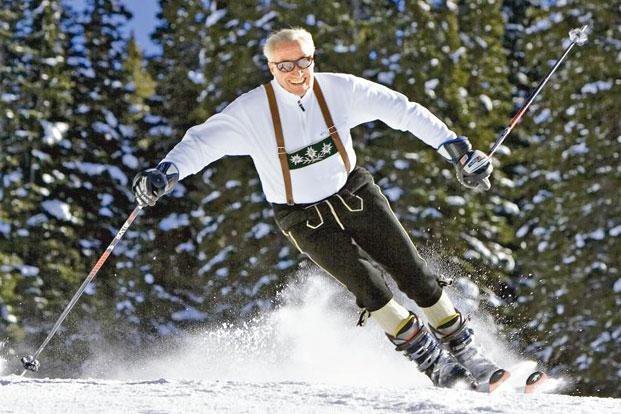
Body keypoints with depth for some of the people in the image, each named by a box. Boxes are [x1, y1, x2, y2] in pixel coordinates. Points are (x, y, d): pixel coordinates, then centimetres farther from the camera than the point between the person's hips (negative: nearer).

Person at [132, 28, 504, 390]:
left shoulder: (339, 89, -12)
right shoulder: (252, 110, -18)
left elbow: (401, 110, -7)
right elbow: (203, 141, -22)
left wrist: (456, 148, -9)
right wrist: (163, 174, -41)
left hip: (355, 194, 3)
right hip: (306, 219, -3)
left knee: (413, 272, -2)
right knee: (367, 282, -18)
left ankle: (466, 353, 12)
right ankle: (428, 357, -4)